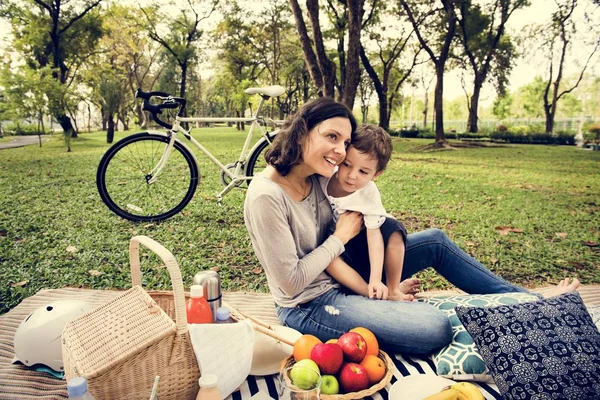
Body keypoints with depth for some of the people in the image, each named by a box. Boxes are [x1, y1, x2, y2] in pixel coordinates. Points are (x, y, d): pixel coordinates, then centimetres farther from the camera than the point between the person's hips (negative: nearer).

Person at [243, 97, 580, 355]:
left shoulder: (316, 178, -3)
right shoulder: (266, 196, -27)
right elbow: (292, 281, -24)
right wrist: (341, 236, -16)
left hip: (338, 276, 8)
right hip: (309, 305, -8)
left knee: (436, 241, 6)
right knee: (436, 328, -21)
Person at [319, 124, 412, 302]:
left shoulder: (369, 194, -21)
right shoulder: (321, 177, -25)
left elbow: (374, 233, -23)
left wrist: (376, 279, -30)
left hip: (358, 243, 1)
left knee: (393, 227, -24)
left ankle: (392, 290, -12)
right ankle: (378, 296, -26)